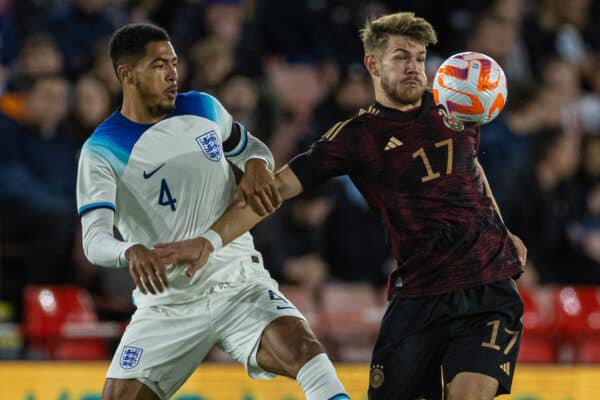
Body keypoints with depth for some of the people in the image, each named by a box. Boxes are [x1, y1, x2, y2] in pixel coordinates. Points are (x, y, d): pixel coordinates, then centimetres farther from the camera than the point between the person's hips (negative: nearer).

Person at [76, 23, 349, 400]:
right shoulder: (102, 150, -9)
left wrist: (257, 166, -6)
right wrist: (132, 251, -42)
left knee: (303, 347, -25)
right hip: (167, 304, -1)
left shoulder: (203, 108, 4)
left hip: (238, 283, 1)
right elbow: (94, 241, -19)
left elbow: (254, 148, 20)